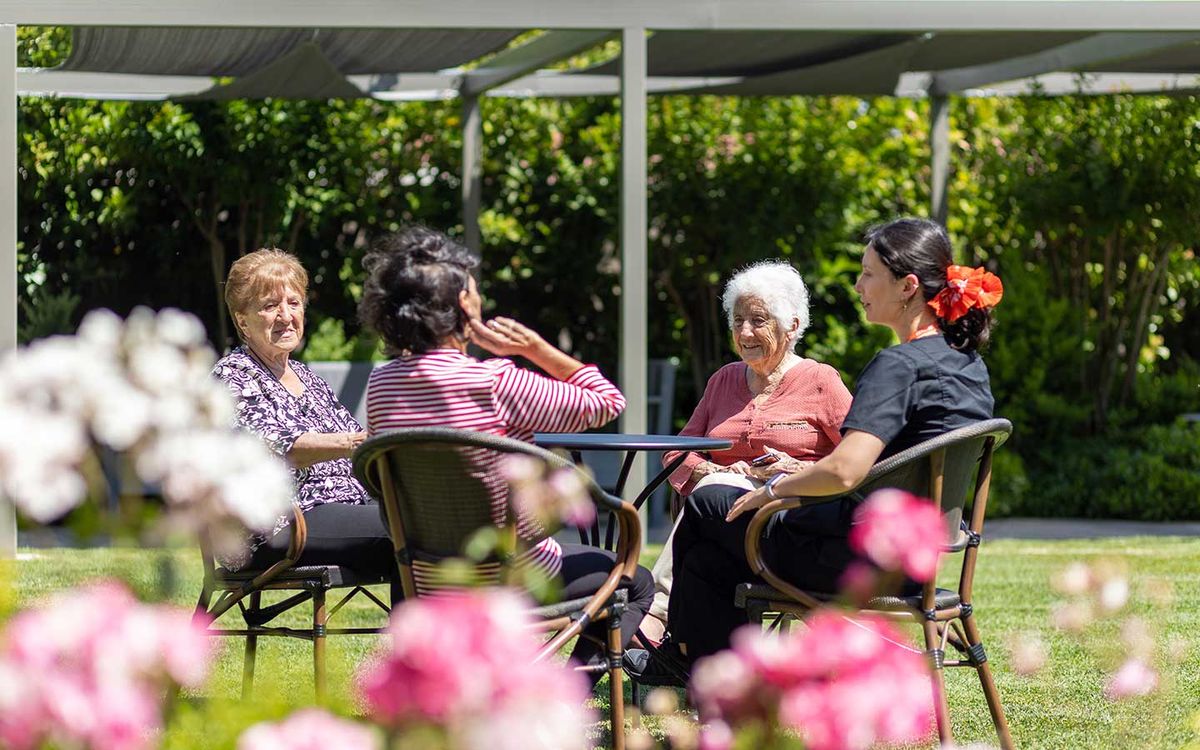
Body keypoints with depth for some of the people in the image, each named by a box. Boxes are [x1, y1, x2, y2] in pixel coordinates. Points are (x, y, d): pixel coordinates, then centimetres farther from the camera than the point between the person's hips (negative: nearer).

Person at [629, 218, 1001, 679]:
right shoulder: (969, 363, 7)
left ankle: (685, 649, 35)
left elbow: (845, 471, -32)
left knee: (704, 507, 16)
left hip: (854, 555, -9)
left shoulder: (899, 366, -22)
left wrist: (775, 489, -13)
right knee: (707, 562, 20)